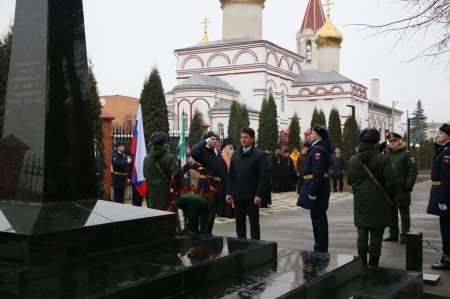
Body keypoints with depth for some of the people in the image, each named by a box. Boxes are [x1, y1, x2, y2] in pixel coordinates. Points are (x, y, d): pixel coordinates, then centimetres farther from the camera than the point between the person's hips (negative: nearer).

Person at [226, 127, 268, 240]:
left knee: (254, 223, 3)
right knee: (239, 222, 11)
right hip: (238, 195, 5)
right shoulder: (235, 154, 10)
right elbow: (230, 175, 11)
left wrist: (259, 194, -16)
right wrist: (229, 192, 5)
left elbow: (263, 176, -10)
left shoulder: (259, 154, -5)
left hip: (252, 196, -5)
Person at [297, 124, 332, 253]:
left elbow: (318, 173, -23)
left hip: (316, 186, -10)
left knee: (318, 218, -4)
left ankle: (320, 249, 3)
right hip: (320, 185, 10)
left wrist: (312, 192, -23)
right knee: (319, 217, 16)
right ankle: (321, 248, 25)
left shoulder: (318, 150, -17)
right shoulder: (320, 147, 14)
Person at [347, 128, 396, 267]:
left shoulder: (353, 160, -2)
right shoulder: (383, 159, -12)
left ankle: (362, 264, 15)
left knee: (362, 234, 11)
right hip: (378, 203, -3)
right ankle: (373, 266, 10)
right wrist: (389, 197, 4)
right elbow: (390, 182, -12)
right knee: (376, 235, 6)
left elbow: (349, 180, 6)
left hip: (360, 203, 3)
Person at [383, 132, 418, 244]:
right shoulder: (388, 155, 14)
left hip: (402, 191, -6)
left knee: (404, 214, 2)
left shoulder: (406, 154, -6)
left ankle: (404, 236, 8)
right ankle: (393, 234, 23)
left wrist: (409, 185, -18)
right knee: (392, 213, 13)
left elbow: (413, 171, -12)